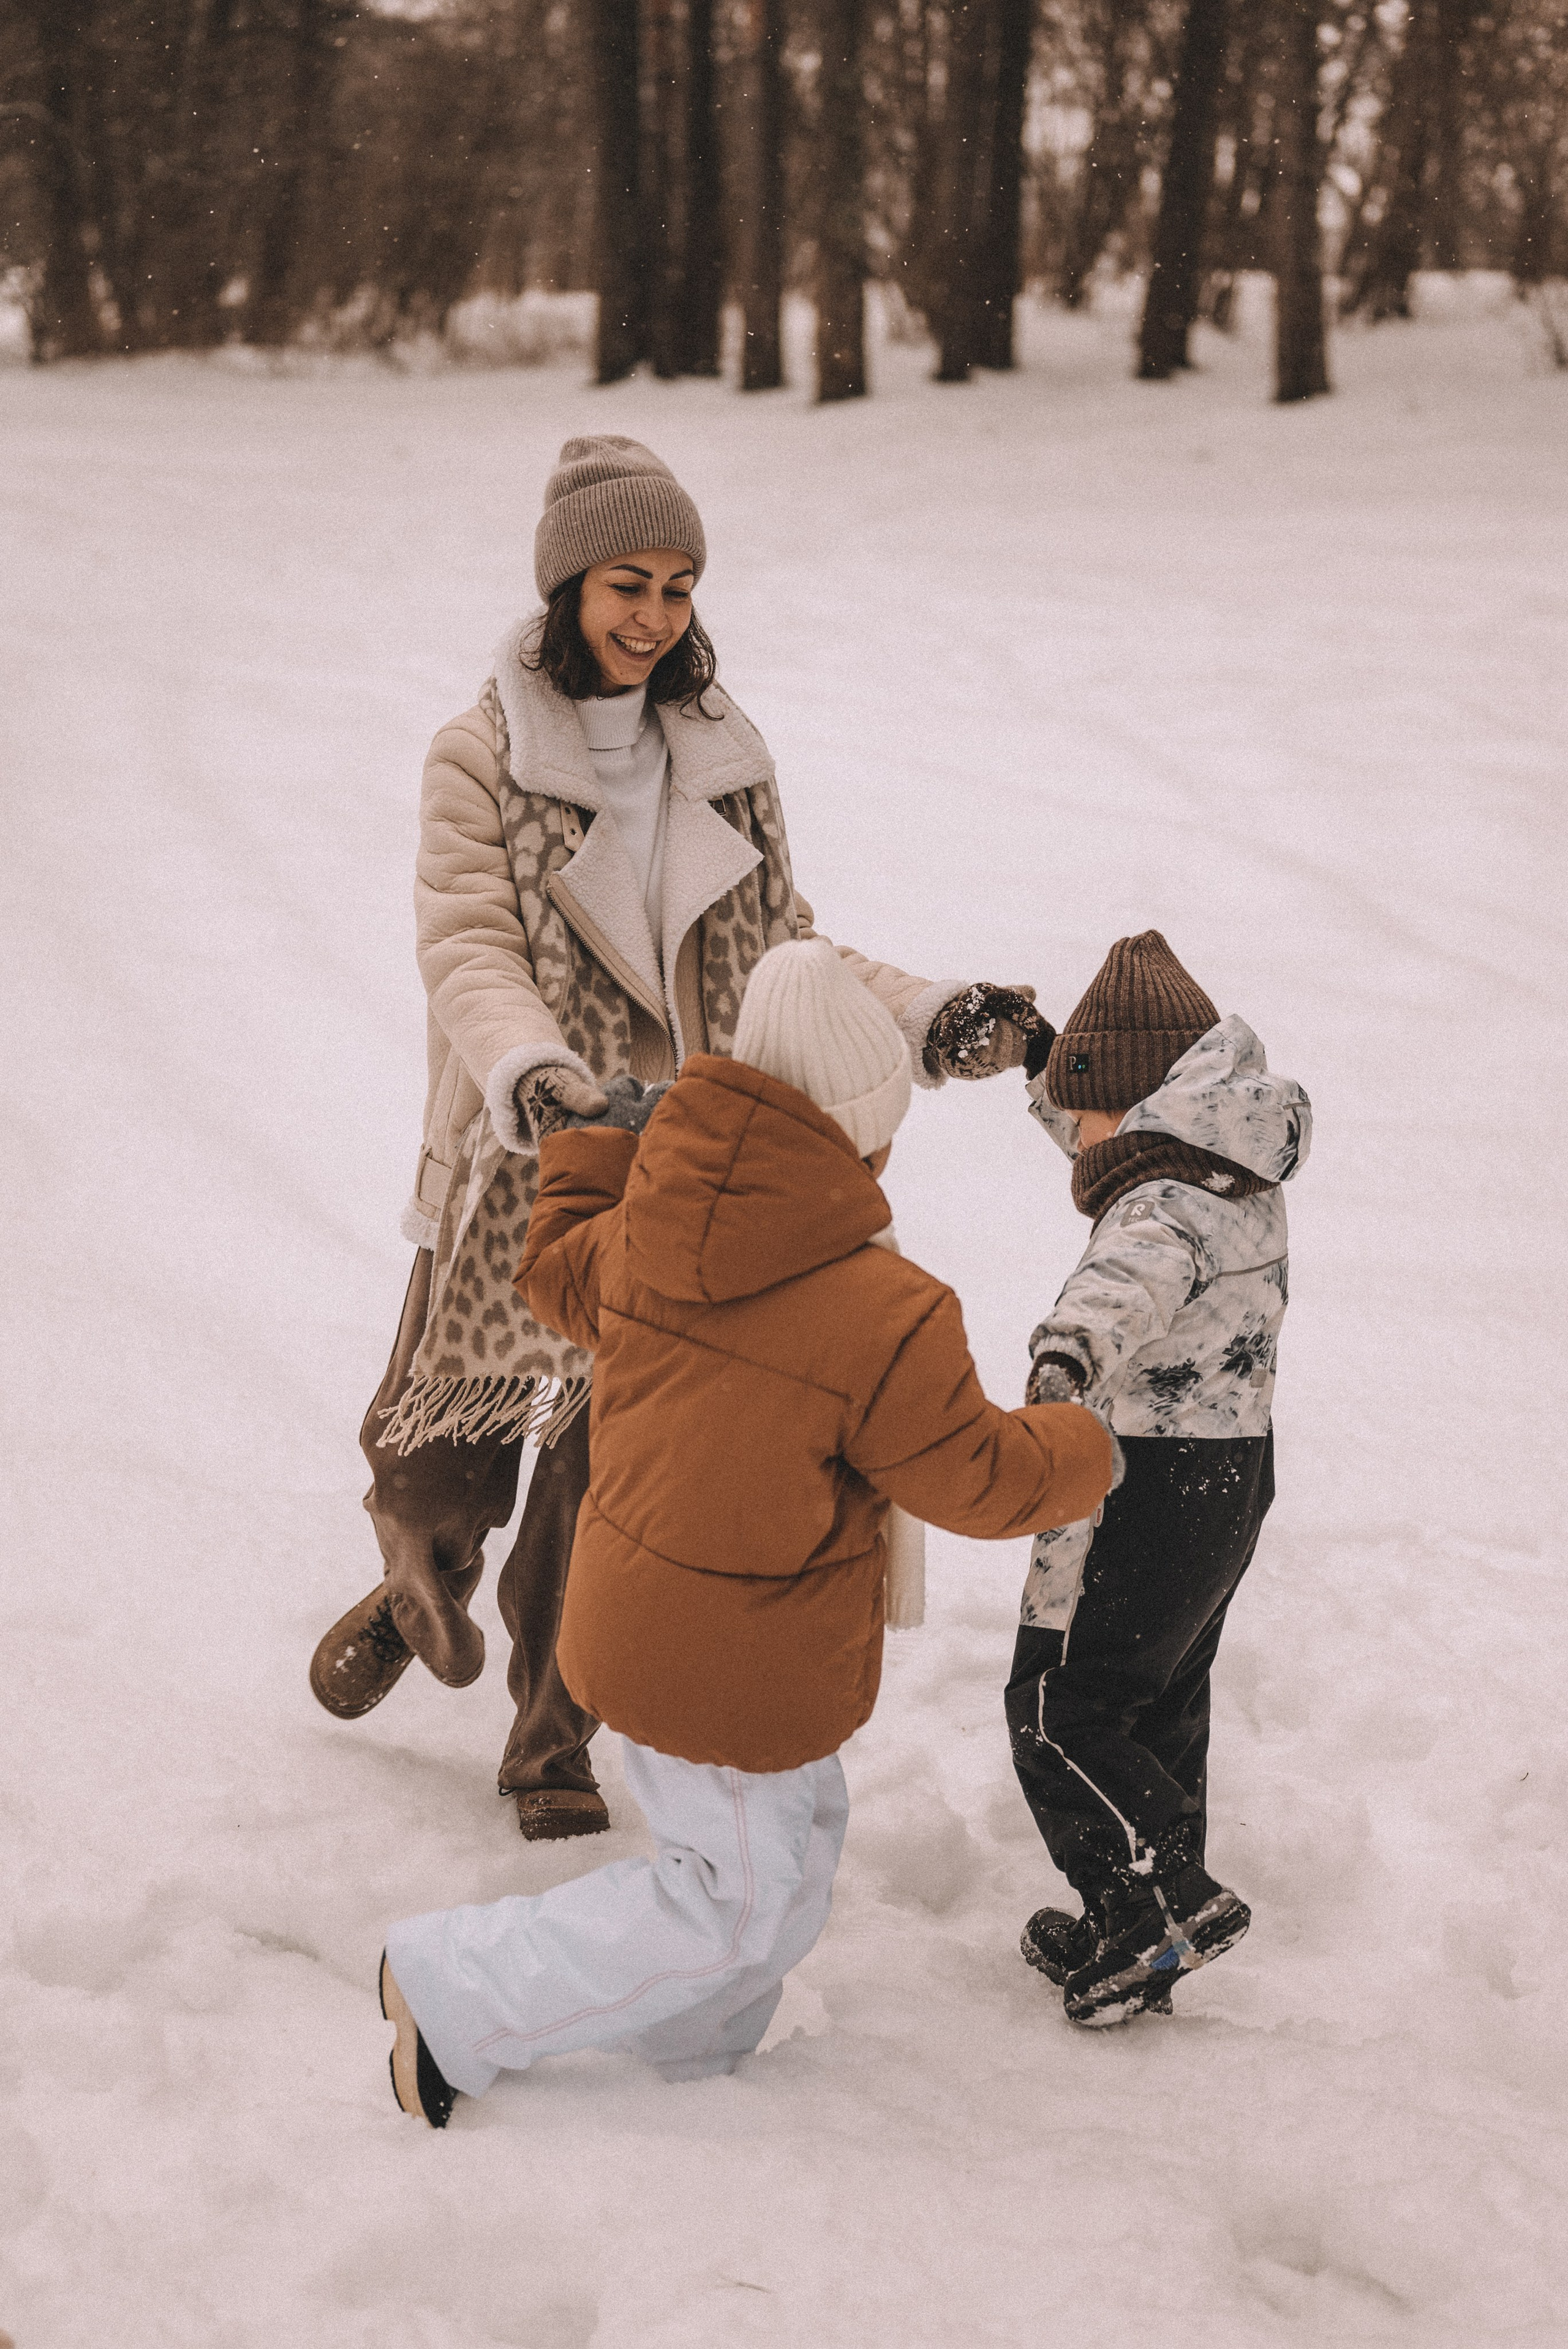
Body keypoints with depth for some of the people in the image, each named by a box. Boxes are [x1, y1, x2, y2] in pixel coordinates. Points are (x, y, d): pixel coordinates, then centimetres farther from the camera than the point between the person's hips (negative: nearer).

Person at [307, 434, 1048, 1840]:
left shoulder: (724, 762, 6)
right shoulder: (483, 758, -7)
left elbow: (781, 950, 10)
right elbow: (469, 948, -18)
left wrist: (925, 1018, -5)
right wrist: (532, 1072, -38)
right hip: (514, 1172, -2)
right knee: (438, 1467, 8)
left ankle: (554, 1743, 29)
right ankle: (421, 1603, 45)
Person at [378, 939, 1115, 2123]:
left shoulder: (640, 1234, -6)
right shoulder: (886, 1320, -26)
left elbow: (559, 1273, 17)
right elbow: (979, 1479, -13)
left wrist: (595, 1148, 32)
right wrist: (1081, 1450, 7)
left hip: (632, 1615, 8)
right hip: (733, 1678, -8)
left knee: (799, 1840, 25)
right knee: (735, 1906, 9)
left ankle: (694, 2057, 38)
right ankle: (454, 2000, 9)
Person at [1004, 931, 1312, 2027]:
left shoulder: (1172, 1204, -23)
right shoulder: (1241, 1179, 9)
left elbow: (1140, 1274, -48)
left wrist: (1071, 1345, -65)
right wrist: (1052, 1060, 22)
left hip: (1150, 1488, -11)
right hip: (1233, 1474, 11)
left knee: (1059, 1711, -5)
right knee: (1162, 1712, 18)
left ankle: (1171, 1898, -4)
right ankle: (1144, 1934, 27)